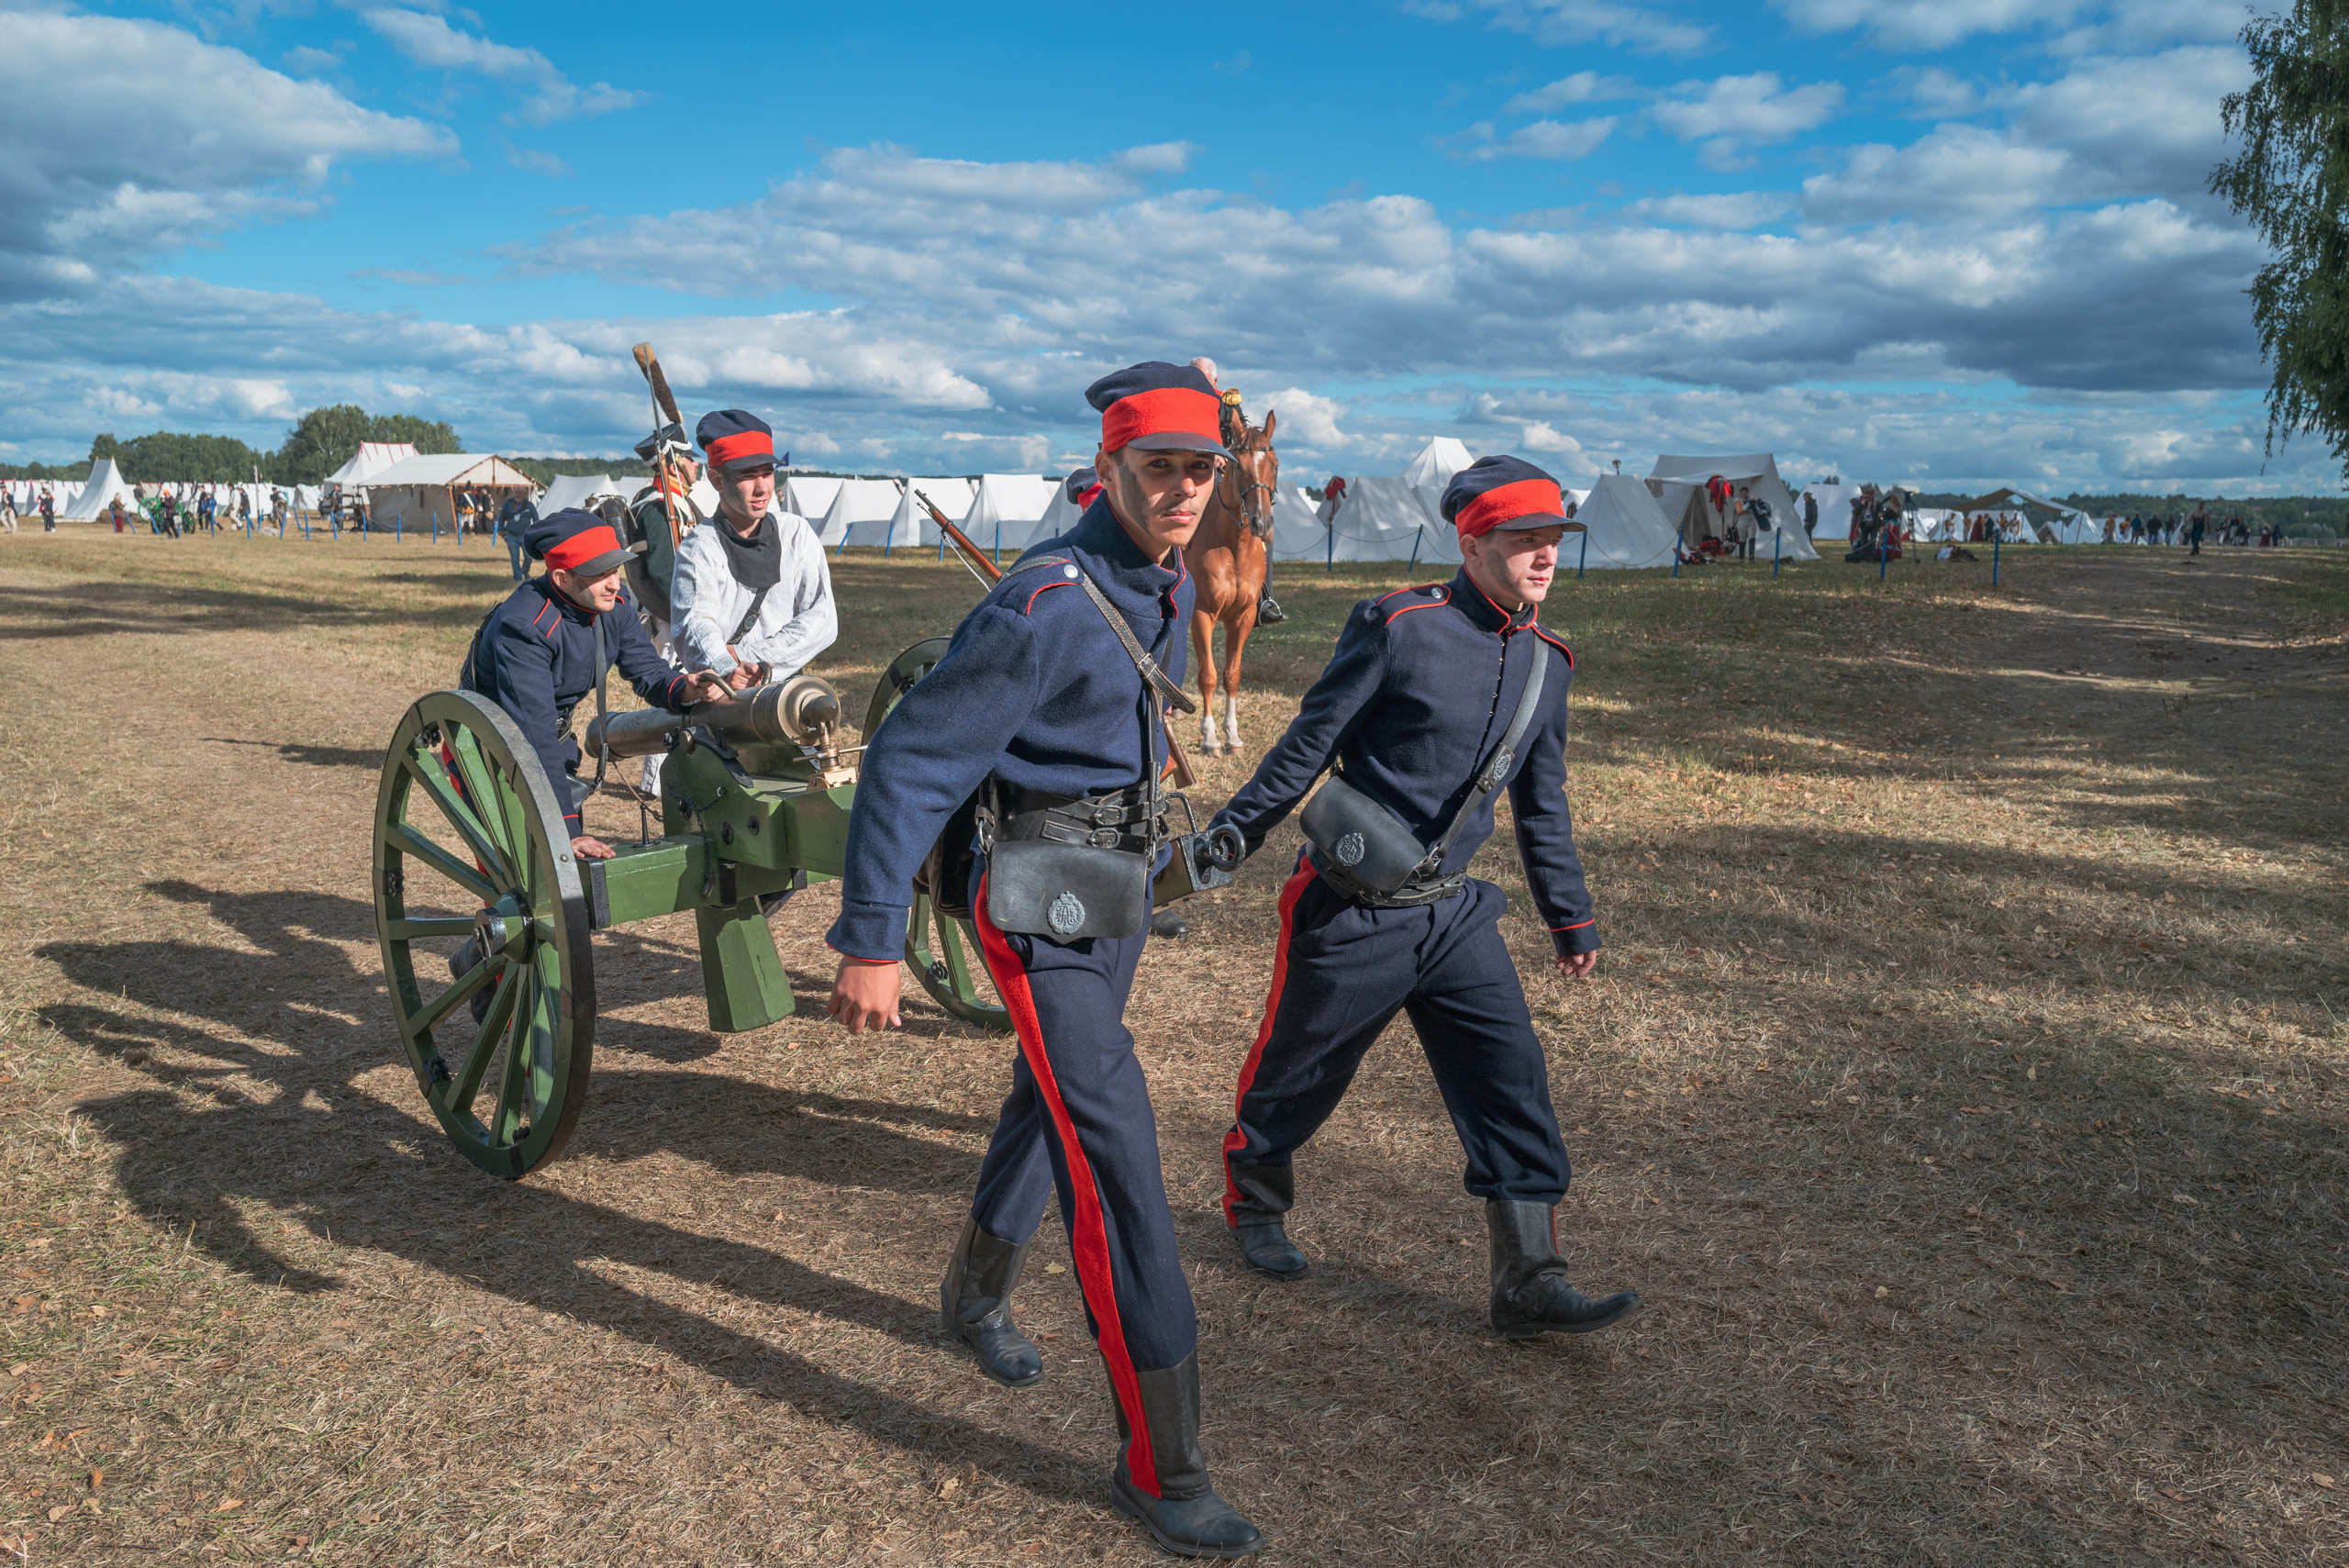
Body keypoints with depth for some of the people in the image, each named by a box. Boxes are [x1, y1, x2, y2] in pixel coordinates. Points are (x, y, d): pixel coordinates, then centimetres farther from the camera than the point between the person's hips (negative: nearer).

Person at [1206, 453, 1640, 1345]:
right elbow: (1305, 750, -10)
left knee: (1512, 1079, -1)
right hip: (1350, 913, -5)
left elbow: (1542, 802, 16)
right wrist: (1218, 847, -7)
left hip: (1453, 913, 6)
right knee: (1295, 1074, 12)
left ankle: (1528, 1286, 8)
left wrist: (1570, 917, 20)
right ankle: (1253, 1205, 40)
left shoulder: (1547, 661, 6)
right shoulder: (1400, 628, -15)